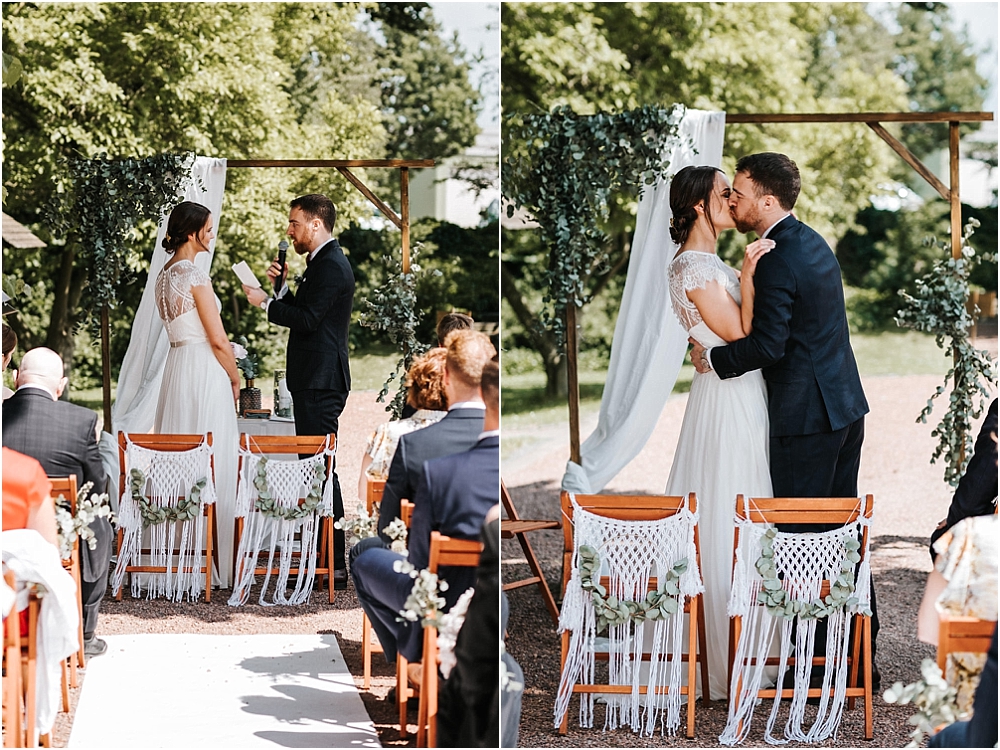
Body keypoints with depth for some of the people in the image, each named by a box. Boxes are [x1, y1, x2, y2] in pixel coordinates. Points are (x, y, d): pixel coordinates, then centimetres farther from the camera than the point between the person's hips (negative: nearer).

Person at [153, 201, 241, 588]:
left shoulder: (165, 273, 11)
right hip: (204, 369, -9)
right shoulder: (195, 275, -16)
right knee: (212, 466, -4)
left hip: (176, 364, 9)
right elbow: (218, 340, -15)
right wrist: (235, 379, -1)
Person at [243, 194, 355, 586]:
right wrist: (282, 287, 8)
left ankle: (333, 565, -8)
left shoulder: (331, 266, -14)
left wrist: (266, 302, -11)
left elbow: (306, 319, -21)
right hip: (315, 380, 11)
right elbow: (303, 313, 20)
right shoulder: (324, 262, 19)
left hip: (320, 382, -11)